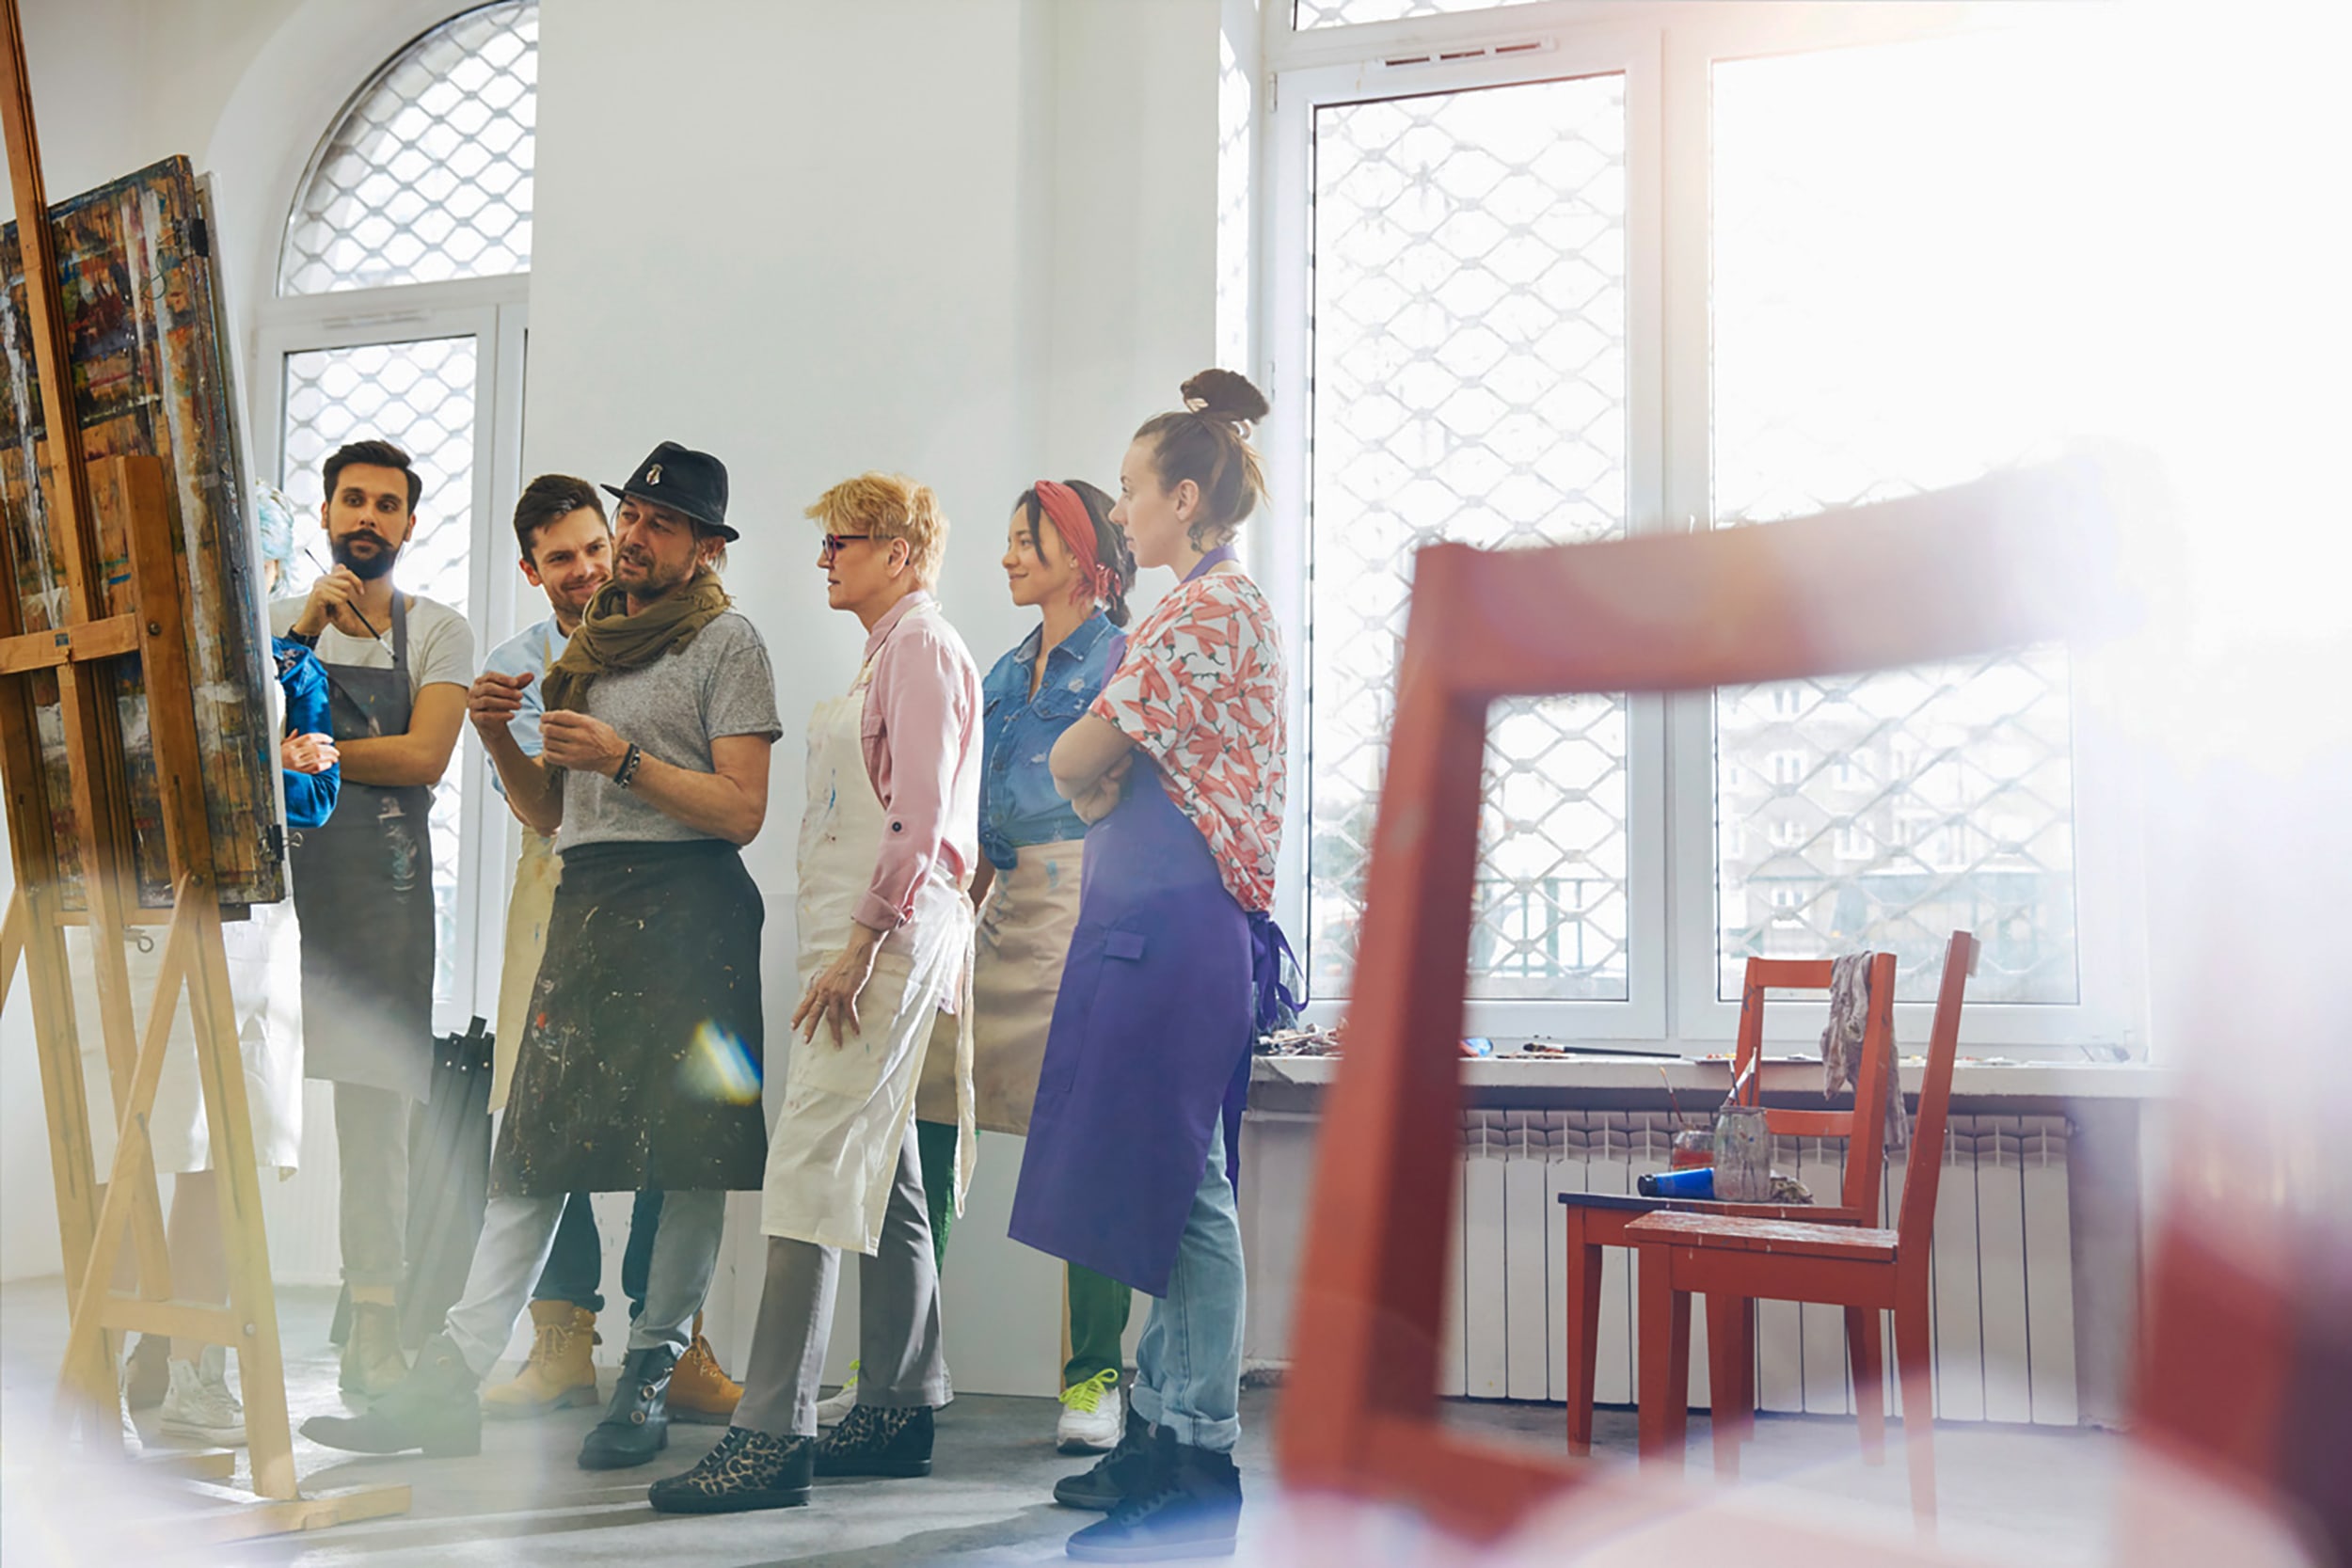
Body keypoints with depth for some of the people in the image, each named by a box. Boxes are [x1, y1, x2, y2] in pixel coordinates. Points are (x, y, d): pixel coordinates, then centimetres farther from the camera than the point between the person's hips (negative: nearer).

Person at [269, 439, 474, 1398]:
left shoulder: (438, 632, 10)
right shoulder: (277, 619, 17)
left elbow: (424, 756, -4)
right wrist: (303, 628, -6)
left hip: (381, 878, -2)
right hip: (269, 864, 2)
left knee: (375, 1103, -2)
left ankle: (374, 1333, 3)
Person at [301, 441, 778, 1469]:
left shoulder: (725, 642, 3)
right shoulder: (589, 648, 23)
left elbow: (741, 809, -7)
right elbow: (548, 814, 21)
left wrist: (623, 758, -14)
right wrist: (498, 739, 4)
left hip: (687, 905, -6)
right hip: (583, 904, 6)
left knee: (689, 1155, -3)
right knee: (533, 1149, 1)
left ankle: (649, 1382, 6)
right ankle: (450, 1383, -1)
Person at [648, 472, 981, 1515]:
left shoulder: (922, 644, -7)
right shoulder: (888, 650, 23)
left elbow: (921, 816, -16)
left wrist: (861, 946, -21)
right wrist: (848, 949, 15)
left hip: (889, 932, -10)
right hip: (865, 936, 10)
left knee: (813, 1173, -14)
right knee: (882, 1176, 12)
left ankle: (770, 1437, -14)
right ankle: (897, 1414, 19)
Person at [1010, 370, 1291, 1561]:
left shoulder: (1210, 609, -11)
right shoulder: (1209, 607, 21)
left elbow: (1075, 762, -11)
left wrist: (1080, 758, 8)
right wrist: (1102, 772, 2)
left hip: (1174, 926, -10)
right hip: (1150, 923, 10)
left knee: (1178, 1186, -6)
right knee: (1165, 1186, 12)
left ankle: (1201, 1467, 0)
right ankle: (1163, 1431, 21)